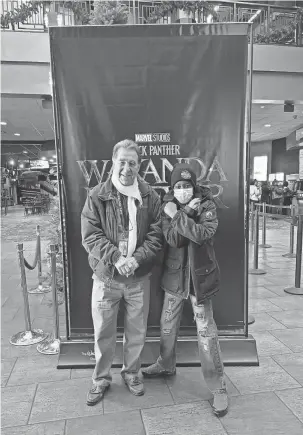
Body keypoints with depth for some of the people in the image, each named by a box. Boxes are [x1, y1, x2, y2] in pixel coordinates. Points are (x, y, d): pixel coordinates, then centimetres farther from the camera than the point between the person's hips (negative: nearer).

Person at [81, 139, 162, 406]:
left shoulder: (151, 197, -1)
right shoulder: (97, 196, -5)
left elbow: (156, 235, -4)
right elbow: (90, 235, -9)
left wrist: (136, 258, -18)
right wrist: (115, 257, -22)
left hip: (139, 277, 2)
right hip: (106, 275, -1)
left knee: (137, 331, 17)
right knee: (103, 332, 13)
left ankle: (132, 373, 42)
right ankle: (101, 378, 37)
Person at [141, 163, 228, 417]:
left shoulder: (207, 205, -9)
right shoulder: (168, 207, -2)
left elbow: (202, 234, -28)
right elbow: (172, 238, -17)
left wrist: (177, 215, -24)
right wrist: (187, 212, -22)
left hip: (200, 276, -4)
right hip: (174, 275, 4)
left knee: (206, 332, 1)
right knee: (168, 325, 20)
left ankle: (218, 387, 19)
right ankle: (166, 365, 45)